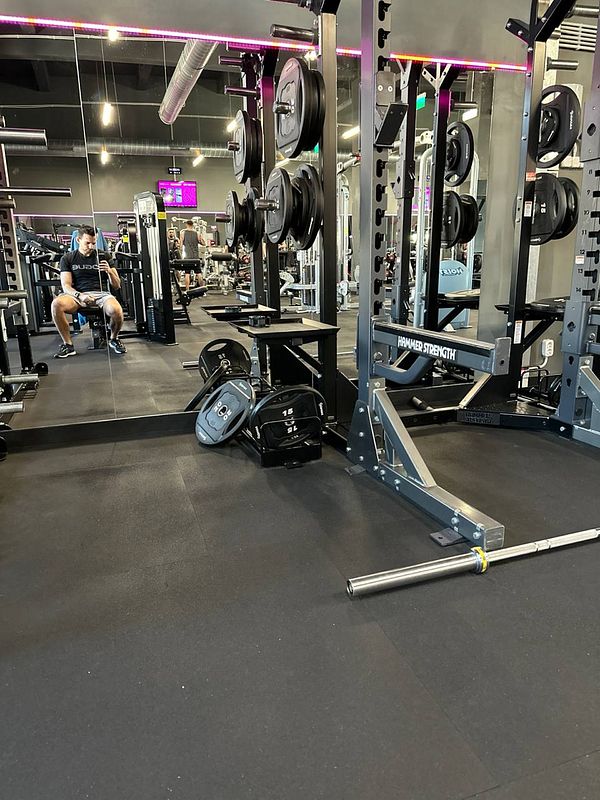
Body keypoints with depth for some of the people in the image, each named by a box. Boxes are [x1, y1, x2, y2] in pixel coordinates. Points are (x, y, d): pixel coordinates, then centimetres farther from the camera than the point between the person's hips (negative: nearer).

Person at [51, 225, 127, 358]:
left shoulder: (104, 256, 12)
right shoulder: (68, 258, 11)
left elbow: (117, 286, 11)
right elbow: (66, 286, 2)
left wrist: (109, 271, -10)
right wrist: (80, 296, -19)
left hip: (101, 294, 0)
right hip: (78, 295, 1)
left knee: (116, 310, -36)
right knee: (56, 304, -33)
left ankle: (114, 340, -3)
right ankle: (68, 345, -15)